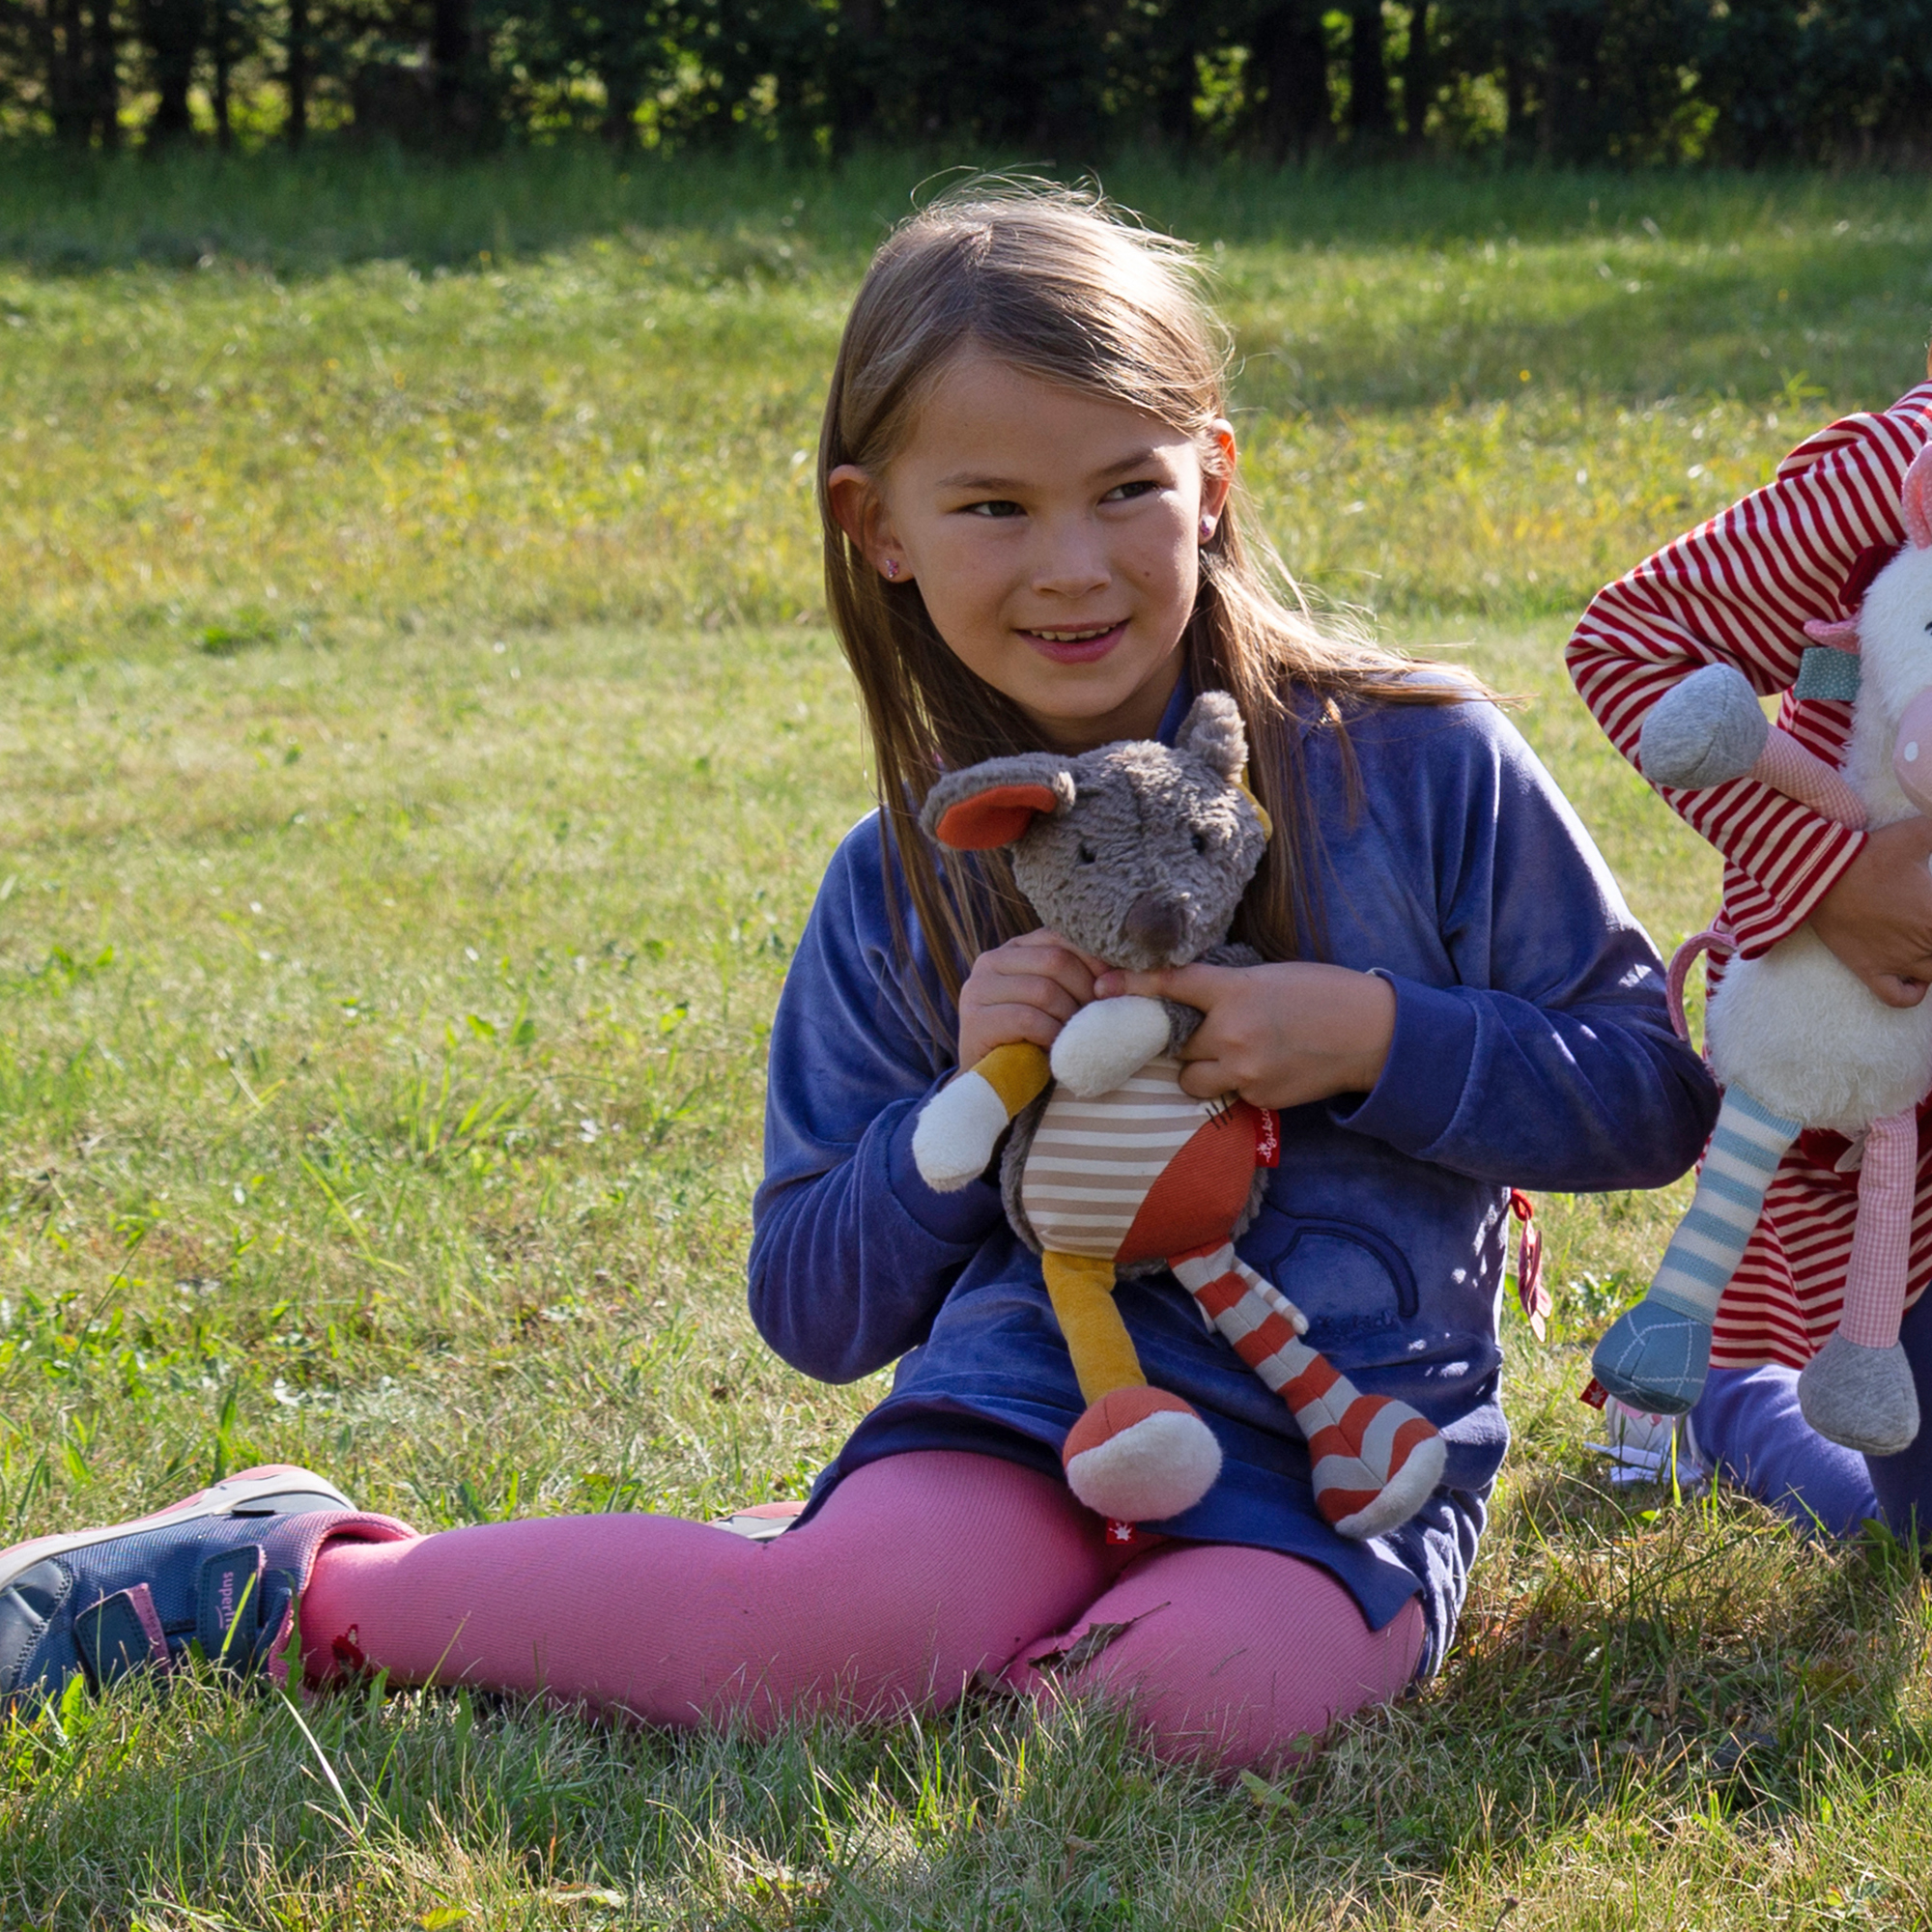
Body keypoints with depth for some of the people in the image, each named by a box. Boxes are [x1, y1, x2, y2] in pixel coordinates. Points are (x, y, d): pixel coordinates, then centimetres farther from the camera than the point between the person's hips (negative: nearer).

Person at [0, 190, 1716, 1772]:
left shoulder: (1420, 768, -2)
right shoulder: (901, 891, 5)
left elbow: (1648, 1094, 1)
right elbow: (818, 1313, 8)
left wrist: (1374, 1036, -14)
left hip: (1346, 1469, 0)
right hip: (1025, 1408, 1)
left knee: (1205, 1682, -35)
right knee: (841, 1618, -31)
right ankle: (296, 1583, -10)